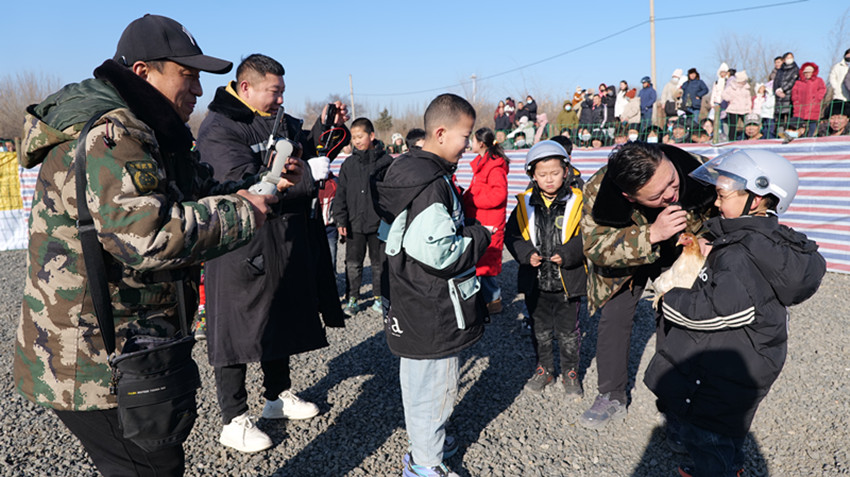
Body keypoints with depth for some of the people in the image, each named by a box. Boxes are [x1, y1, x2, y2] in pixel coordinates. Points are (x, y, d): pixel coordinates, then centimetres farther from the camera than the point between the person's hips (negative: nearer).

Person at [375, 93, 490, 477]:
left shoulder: (410, 170, 8)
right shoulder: (432, 183, -24)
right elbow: (438, 254, -29)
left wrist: (467, 229, 10)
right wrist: (479, 236, -14)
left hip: (416, 308, 11)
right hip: (434, 313, -11)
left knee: (418, 380, 24)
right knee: (434, 386, 6)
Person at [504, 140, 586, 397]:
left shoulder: (577, 201, -8)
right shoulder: (526, 203, -2)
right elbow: (511, 234, 3)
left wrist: (568, 254, -21)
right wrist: (526, 254, -13)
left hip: (568, 280, -2)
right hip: (535, 282, 3)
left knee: (568, 332, 14)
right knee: (540, 330, 19)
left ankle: (570, 372, 34)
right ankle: (544, 369, 38)